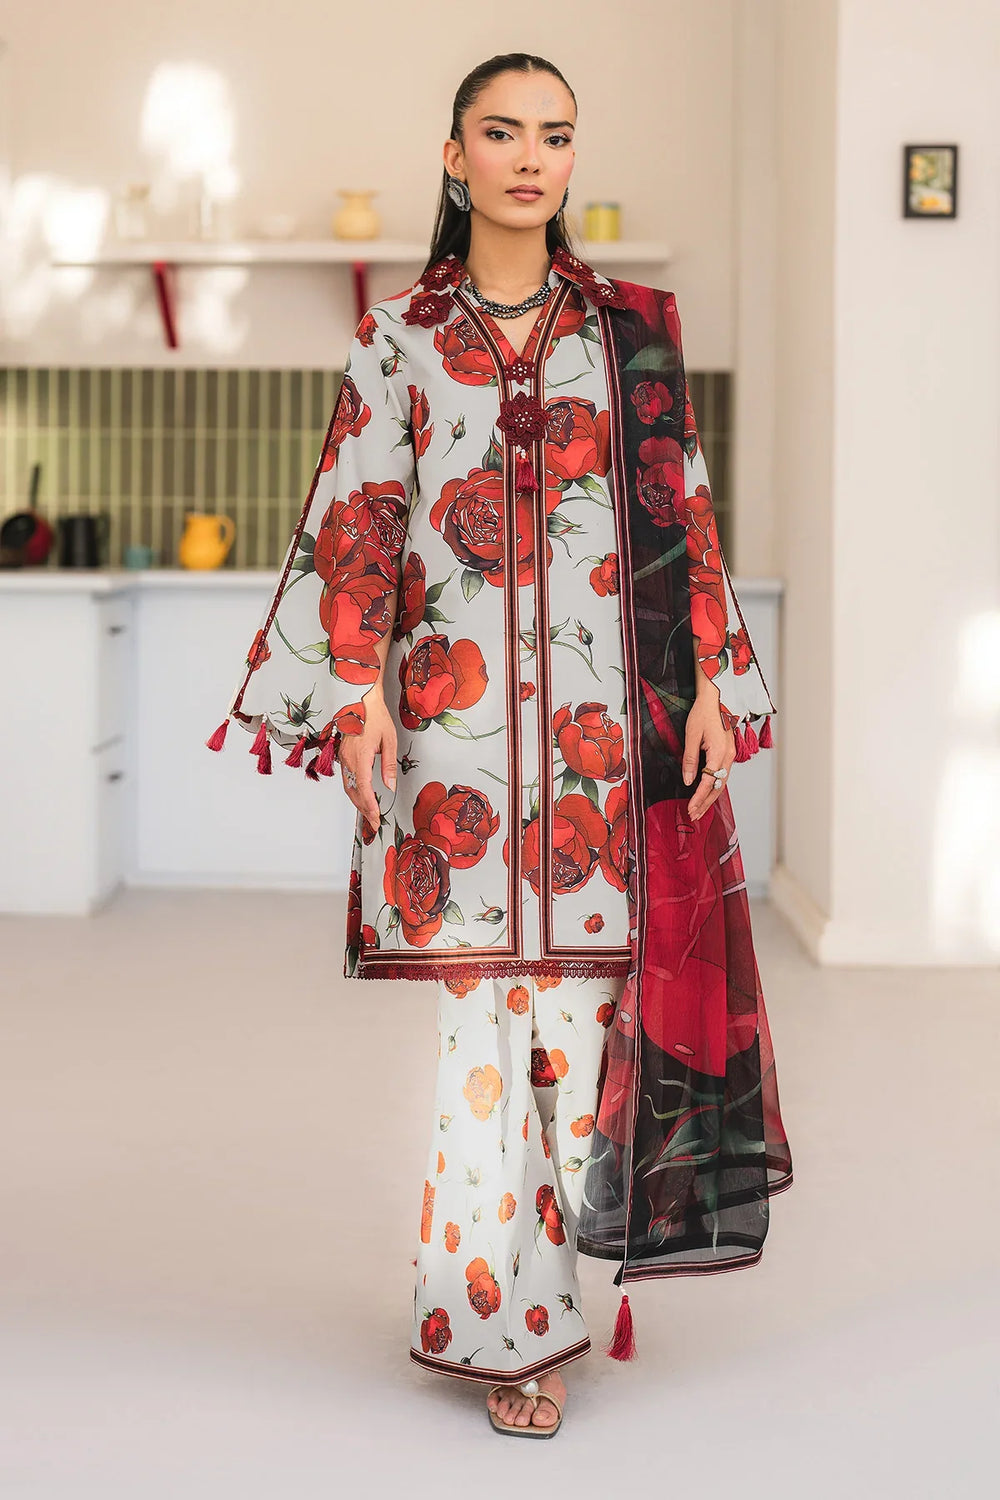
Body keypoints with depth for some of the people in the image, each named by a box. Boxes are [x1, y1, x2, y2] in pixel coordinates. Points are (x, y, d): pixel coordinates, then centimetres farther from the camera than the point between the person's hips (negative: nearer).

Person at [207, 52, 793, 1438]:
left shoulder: (633, 329, 11)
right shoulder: (399, 338, 9)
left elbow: (685, 515, 10)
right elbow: (357, 520, 4)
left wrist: (710, 682, 3)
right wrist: (360, 686, -8)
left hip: (604, 710, 1)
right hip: (455, 702, -1)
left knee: (581, 986, 0)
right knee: (482, 998, -3)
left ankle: (517, 1311, 14)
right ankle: (517, 1321, 6)